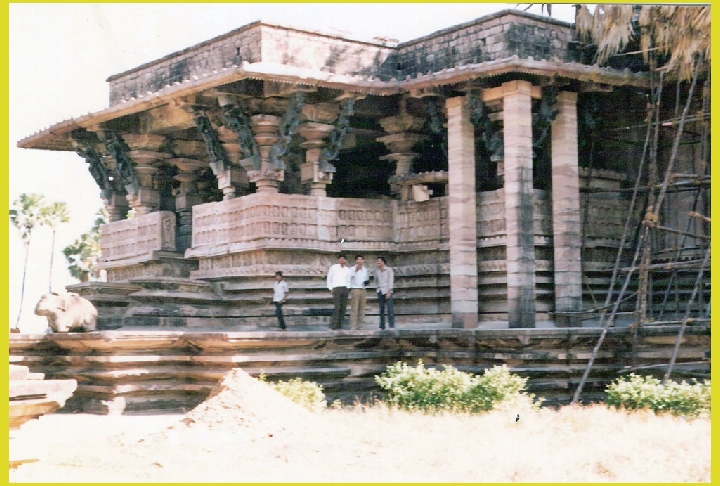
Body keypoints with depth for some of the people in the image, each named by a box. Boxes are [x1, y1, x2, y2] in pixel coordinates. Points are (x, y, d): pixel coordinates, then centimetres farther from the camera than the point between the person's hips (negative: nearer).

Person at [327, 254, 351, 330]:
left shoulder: (347, 269, 17)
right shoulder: (334, 267, 7)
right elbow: (329, 279, 9)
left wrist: (347, 288, 6)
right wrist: (331, 289, 0)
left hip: (345, 289, 4)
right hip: (336, 289, -4)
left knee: (343, 308, 1)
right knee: (337, 307, -14)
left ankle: (339, 325, 6)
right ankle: (333, 326, -14)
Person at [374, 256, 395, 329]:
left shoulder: (389, 270, -1)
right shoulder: (376, 270, 11)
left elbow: (390, 281, -6)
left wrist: (389, 292, -12)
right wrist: (377, 288, 10)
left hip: (387, 291, -4)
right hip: (380, 291, 4)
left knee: (390, 309, -11)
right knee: (381, 309, 4)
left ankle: (391, 325, -12)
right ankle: (381, 326, 8)